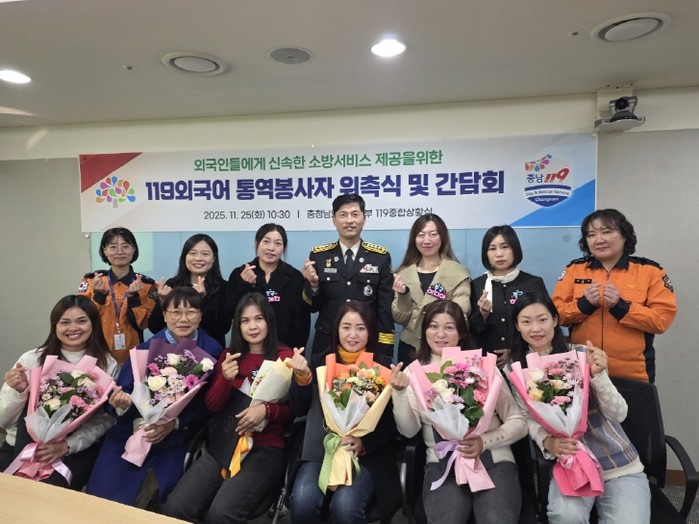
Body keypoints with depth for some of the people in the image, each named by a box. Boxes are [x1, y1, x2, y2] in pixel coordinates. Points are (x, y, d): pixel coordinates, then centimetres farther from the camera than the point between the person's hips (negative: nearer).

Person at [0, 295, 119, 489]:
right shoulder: (32, 359, 0)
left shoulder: (107, 365, -2)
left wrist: (68, 445, -19)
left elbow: (105, 420, -5)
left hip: (76, 450, -1)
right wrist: (18, 392, -18)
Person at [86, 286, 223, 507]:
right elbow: (121, 393, -3)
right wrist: (123, 402, -27)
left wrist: (174, 423, -20)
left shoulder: (211, 351, -5)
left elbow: (206, 404, -6)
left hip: (177, 439, -1)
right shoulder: (147, 348, -2)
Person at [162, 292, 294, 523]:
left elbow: (295, 409, -2)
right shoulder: (229, 355, 13)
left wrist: (266, 409, -21)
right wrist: (225, 378, -12)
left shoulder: (285, 356, -3)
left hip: (266, 449, -4)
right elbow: (211, 406, 7)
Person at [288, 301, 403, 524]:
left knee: (345, 506, -28)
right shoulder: (320, 362, 7)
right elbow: (299, 409, 2)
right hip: (319, 450, 2)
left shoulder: (383, 366, 1)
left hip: (366, 455, -1)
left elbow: (391, 421, -1)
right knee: (303, 501, -25)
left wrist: (364, 443, -16)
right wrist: (302, 376, -14)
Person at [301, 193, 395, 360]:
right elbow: (312, 306, 3)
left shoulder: (381, 257, -2)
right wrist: (312, 283, -17)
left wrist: (385, 350, -5)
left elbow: (386, 308, -1)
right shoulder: (318, 255, 0)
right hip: (327, 344, 1)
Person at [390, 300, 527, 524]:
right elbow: (409, 430, -4)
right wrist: (399, 392, -20)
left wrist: (484, 442, -14)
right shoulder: (415, 371, 6)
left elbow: (518, 423, 2)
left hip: (493, 459, 0)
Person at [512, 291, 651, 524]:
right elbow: (530, 419, 2)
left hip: (619, 464, 0)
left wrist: (597, 374, -24)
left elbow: (618, 414, -7)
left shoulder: (581, 354, -5)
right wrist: (547, 442, -20)